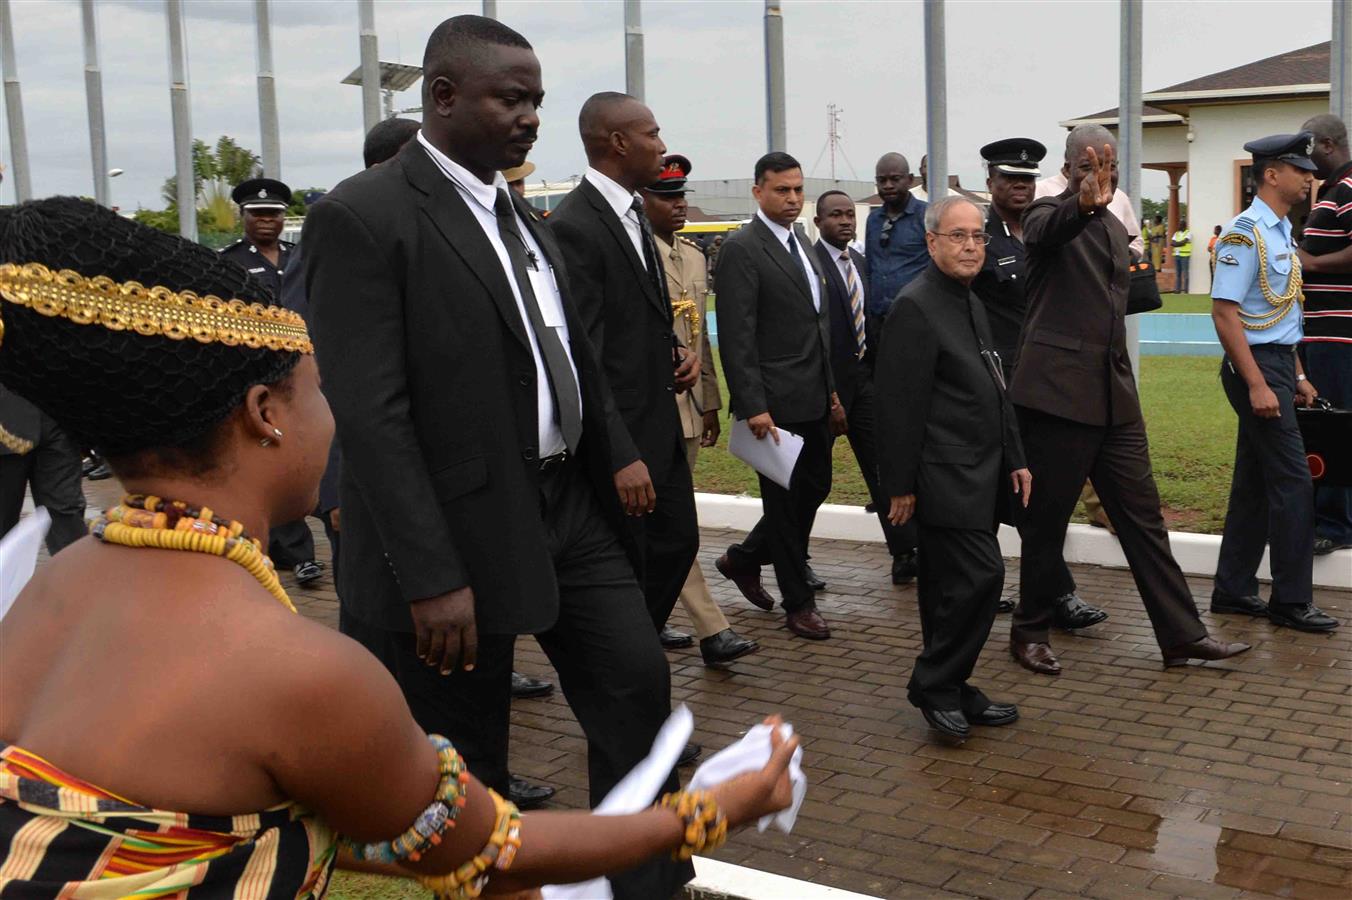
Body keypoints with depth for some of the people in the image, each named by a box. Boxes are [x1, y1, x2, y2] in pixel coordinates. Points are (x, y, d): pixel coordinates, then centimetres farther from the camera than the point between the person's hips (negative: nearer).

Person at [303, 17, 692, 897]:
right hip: (465, 531, -7)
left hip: (571, 506, 8)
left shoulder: (519, 215, 11)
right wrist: (432, 578, -22)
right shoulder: (362, 216, -15)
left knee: (638, 681, 10)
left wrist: (620, 456, 10)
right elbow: (371, 415, -20)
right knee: (465, 756, 8)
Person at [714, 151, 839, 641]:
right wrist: (753, 407, -22)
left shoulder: (800, 244, 15)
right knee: (786, 500, 3)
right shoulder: (742, 250, -12)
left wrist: (831, 389, 18)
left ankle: (743, 559, 33)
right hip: (777, 403, -8)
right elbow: (736, 337, -17)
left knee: (814, 488, 15)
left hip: (813, 399, 8)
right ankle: (798, 603, 16)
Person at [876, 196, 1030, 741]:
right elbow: (900, 405, -15)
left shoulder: (971, 303, 17)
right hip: (946, 478, -9)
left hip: (978, 475, 9)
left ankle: (947, 691, 21)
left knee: (952, 586, 13)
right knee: (980, 575, -12)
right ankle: (934, 686, 2)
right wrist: (900, 485, -16)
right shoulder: (915, 307, -12)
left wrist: (1013, 459, 19)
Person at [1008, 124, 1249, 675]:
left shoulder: (1115, 228, 17)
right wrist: (1083, 204, -51)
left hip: (1114, 395, 7)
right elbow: (1043, 232, -34)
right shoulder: (1049, 213, -5)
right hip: (1058, 391, -7)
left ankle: (1181, 634, 13)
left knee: (1142, 515, 8)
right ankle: (1030, 632, 19)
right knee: (1046, 519, 3)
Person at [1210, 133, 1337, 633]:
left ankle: (1233, 591, 19)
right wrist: (1257, 385, -22)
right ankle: (1291, 601, 1)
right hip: (1255, 366, -10)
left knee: (1255, 481, 12)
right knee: (1293, 482, -7)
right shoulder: (1245, 234, -14)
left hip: (1277, 364, 10)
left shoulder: (1282, 232, 15)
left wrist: (1297, 376, 18)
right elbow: (1224, 313, -20)